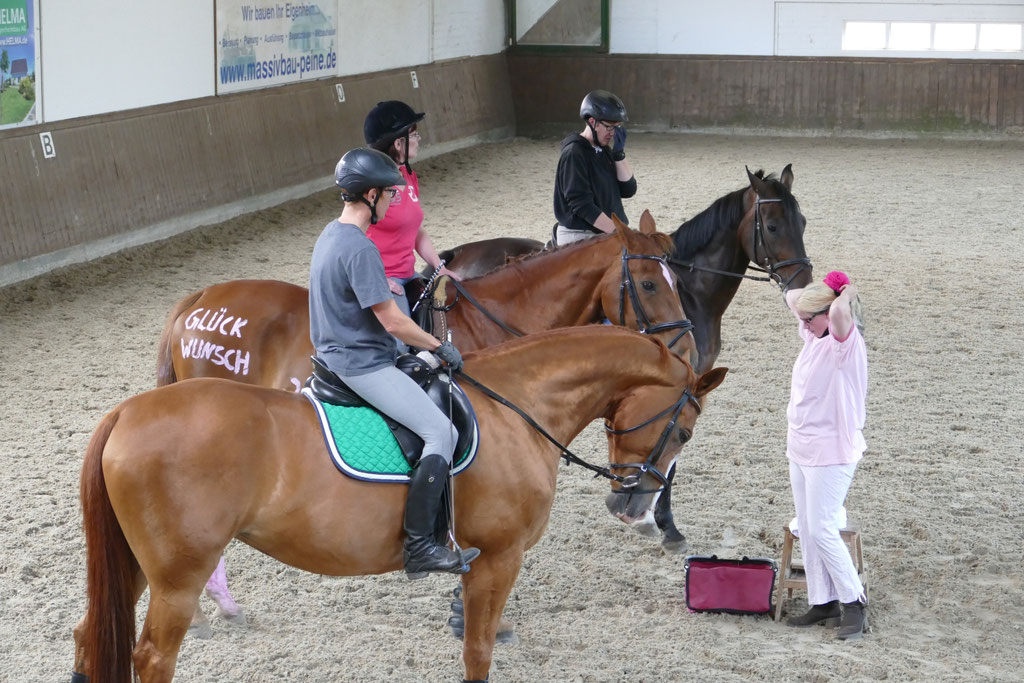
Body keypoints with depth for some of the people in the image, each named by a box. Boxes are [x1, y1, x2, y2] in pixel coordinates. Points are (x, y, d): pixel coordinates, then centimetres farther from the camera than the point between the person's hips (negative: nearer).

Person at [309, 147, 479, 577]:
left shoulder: (332, 236, 12)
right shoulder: (360, 248, -21)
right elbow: (391, 320, -19)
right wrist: (440, 347, -7)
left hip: (339, 357, 11)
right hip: (364, 365, -11)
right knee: (442, 434, -18)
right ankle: (419, 547, -22)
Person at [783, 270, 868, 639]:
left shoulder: (845, 342, -17)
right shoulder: (813, 336, 7)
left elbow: (840, 312, -39)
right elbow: (792, 297, 22)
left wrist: (845, 293, -19)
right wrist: (816, 289, 5)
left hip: (831, 452, -9)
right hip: (800, 449, 9)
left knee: (822, 531, -9)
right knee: (807, 531, 10)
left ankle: (853, 602, 3)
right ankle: (823, 602, 17)